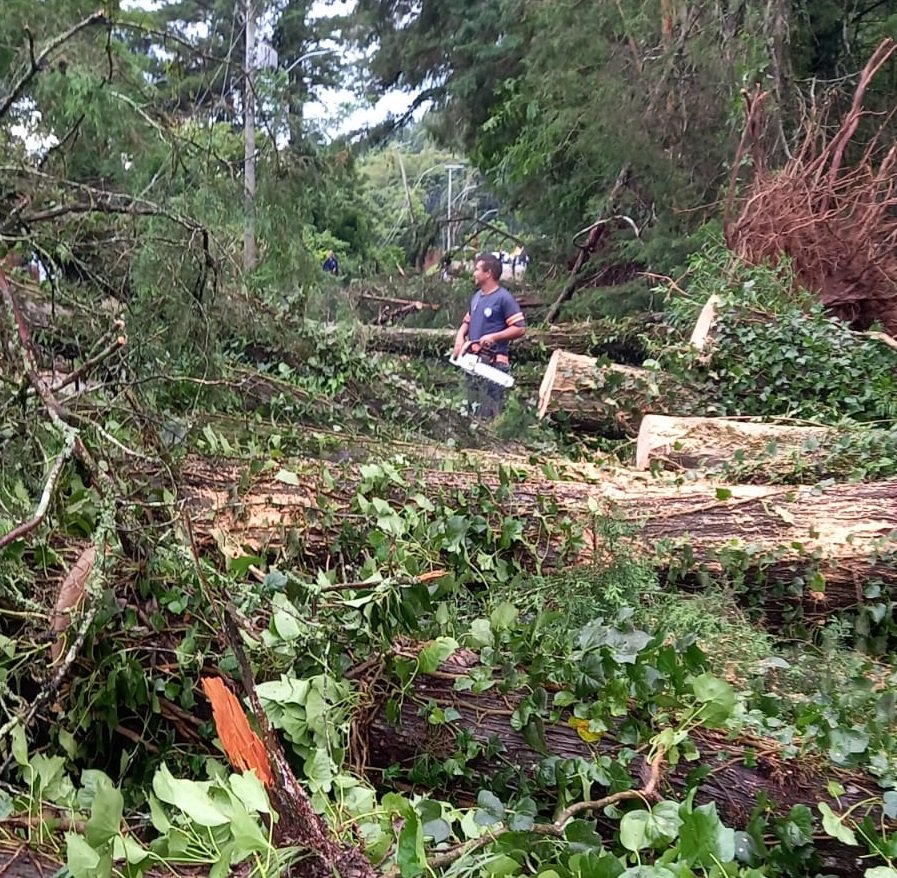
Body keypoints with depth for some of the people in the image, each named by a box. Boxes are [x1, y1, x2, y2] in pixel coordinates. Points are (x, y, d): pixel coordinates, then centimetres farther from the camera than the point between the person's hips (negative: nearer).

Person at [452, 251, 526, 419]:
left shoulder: (504, 298, -10)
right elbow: (467, 322, 24)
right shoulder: (477, 296, 14)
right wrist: (460, 337, 3)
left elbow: (520, 328, -13)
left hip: (493, 363, -8)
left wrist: (493, 337, -20)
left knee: (490, 414, -6)